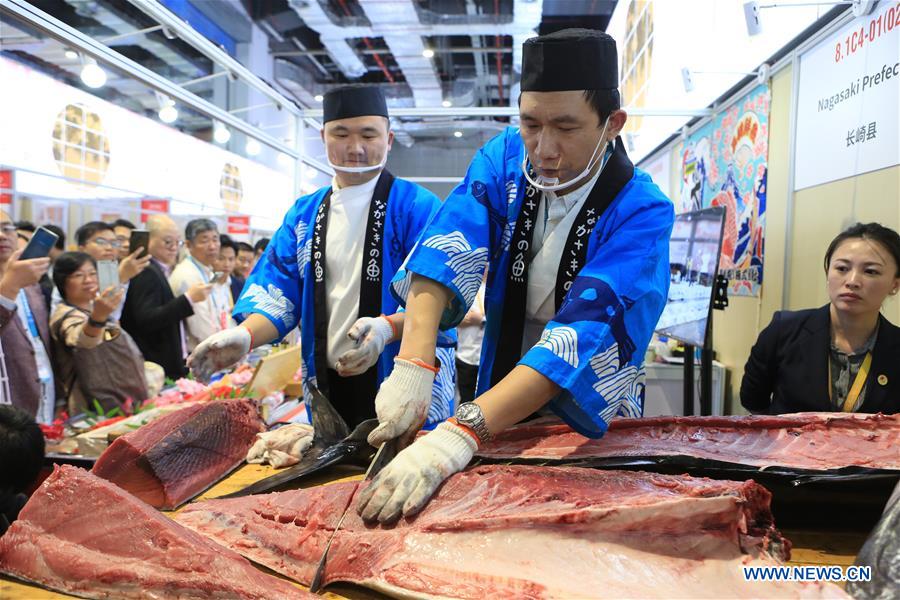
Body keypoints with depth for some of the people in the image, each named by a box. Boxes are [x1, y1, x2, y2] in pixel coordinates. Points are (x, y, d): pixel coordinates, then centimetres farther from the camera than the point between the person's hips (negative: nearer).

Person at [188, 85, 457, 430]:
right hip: (327, 384, 5)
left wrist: (388, 327, -32)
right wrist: (245, 335, -14)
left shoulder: (418, 207, -5)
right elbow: (279, 291, 6)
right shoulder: (304, 214, 11)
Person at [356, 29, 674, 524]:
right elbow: (446, 251, -23)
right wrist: (413, 365, -40)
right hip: (497, 403, 3)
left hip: (592, 425, -2)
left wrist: (459, 435, -49)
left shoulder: (642, 212, -24)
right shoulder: (506, 157, -11)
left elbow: (587, 333, -38)